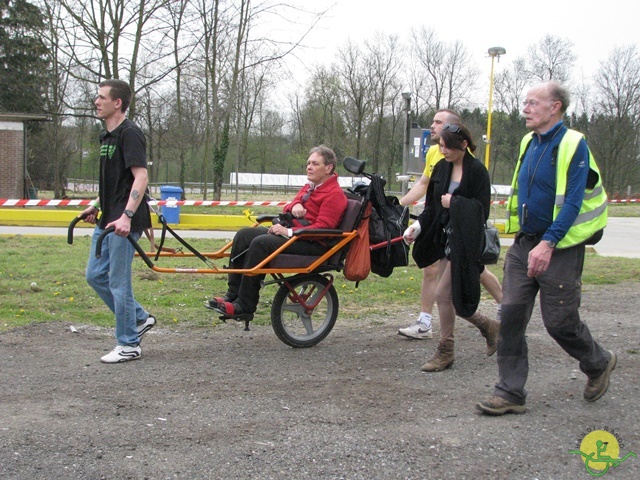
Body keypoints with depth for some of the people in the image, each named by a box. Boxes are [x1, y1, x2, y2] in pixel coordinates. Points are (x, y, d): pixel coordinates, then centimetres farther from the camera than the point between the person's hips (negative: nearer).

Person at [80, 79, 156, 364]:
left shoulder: (129, 133, -14)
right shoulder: (107, 136, 16)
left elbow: (140, 176, -23)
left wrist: (126, 215, -31)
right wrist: (95, 206, 24)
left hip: (123, 223, -10)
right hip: (107, 220, 10)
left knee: (118, 282, -3)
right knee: (95, 275, 13)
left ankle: (128, 345, 8)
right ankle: (139, 318, 24)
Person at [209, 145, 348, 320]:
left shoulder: (335, 194, -9)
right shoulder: (309, 188, 21)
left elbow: (323, 227, -19)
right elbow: (287, 209, 23)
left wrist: (289, 232, -25)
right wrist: (294, 206, -3)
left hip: (314, 244, -10)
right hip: (292, 232, 10)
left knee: (261, 243, -29)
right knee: (244, 235, -4)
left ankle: (244, 307, -26)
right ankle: (232, 294, -8)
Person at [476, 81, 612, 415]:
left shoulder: (573, 145, -12)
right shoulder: (529, 143, 10)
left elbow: (573, 202, -20)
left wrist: (548, 243, -28)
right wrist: (524, 238, 17)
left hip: (559, 248, -6)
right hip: (524, 245, 7)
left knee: (560, 322, 1)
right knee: (511, 315, -1)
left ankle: (599, 363, 31)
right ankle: (510, 394, 5)